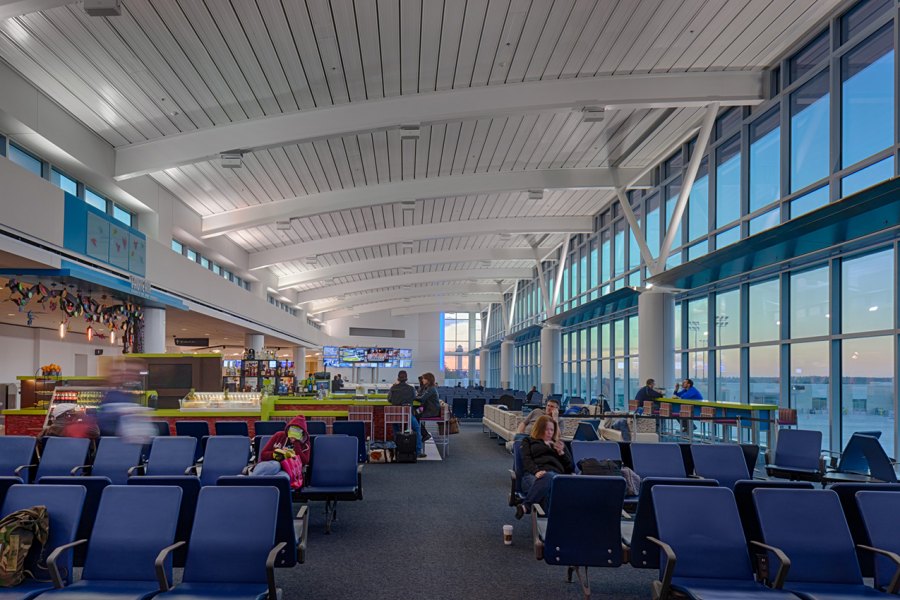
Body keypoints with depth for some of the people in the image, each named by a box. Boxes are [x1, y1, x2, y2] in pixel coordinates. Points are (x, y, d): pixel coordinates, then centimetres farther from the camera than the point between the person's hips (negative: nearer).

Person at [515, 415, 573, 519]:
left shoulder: (559, 443, 35)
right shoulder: (529, 441, 28)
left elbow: (571, 467, 25)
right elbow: (526, 460, 8)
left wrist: (561, 452, 8)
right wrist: (536, 471, -13)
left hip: (556, 474, 1)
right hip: (533, 475, -1)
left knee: (549, 477, -41)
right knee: (548, 478, -42)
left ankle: (526, 506, -52)